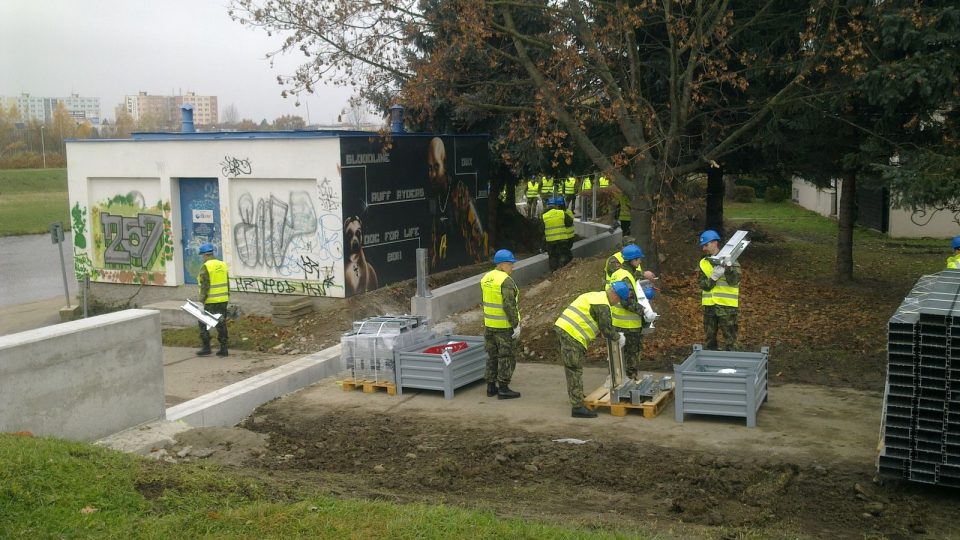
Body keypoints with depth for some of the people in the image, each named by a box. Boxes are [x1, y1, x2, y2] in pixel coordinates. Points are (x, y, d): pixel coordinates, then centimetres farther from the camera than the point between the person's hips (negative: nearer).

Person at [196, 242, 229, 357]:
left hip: (210, 301, -6)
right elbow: (227, 283, 13)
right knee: (221, 324, 10)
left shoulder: (206, 267, -13)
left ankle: (206, 348, 7)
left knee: (203, 324, 7)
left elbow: (205, 286, -18)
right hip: (223, 300, 6)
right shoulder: (223, 265, 8)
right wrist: (227, 297, 20)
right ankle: (223, 349, 10)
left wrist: (201, 301, -17)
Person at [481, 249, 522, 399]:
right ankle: (503, 389, 3)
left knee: (492, 356, 15)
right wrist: (516, 325, -18)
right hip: (505, 325, -8)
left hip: (488, 324, 8)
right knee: (506, 356, 1)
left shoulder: (485, 278, 7)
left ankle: (491, 387, 20)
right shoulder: (506, 281, -18)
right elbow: (509, 305, -22)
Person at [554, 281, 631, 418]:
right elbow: (606, 330, -8)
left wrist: (616, 334, 25)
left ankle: (576, 396, 38)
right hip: (572, 335, -10)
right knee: (575, 371, -7)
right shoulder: (603, 306, -11)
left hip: (562, 329, 10)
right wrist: (619, 337, 9)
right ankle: (577, 407, -6)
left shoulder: (594, 296, 19)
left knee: (573, 369, 23)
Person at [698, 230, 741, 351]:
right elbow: (703, 285, 0)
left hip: (727, 305, -5)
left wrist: (727, 268, -28)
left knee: (730, 339, -1)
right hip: (709, 305, 5)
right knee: (709, 339, 12)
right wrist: (713, 278, -17)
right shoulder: (703, 263, 9)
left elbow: (734, 281, -13)